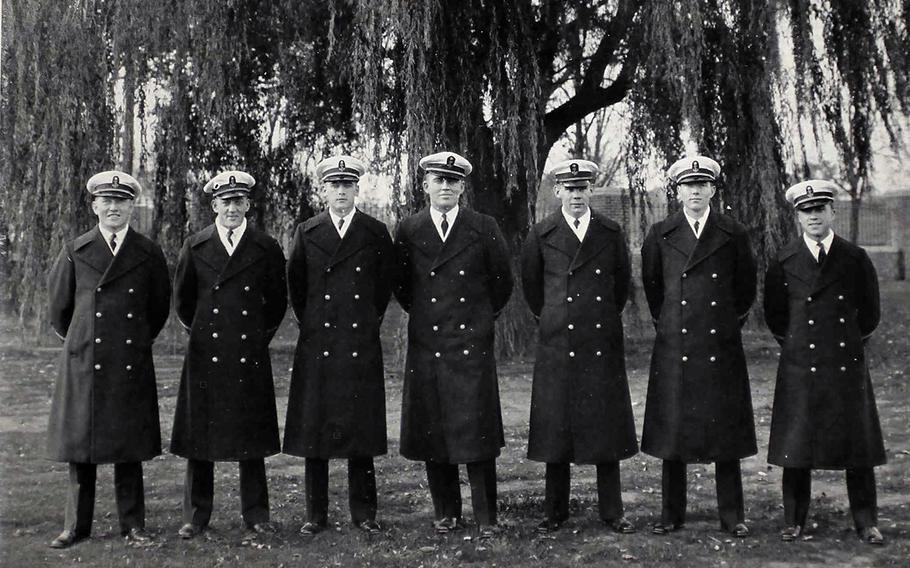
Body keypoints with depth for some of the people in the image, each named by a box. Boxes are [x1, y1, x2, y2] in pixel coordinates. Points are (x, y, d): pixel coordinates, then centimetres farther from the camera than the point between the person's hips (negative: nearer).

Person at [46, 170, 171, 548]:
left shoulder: (149, 254, 4)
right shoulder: (75, 252, 4)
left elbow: (159, 307, 14)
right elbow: (59, 305, 14)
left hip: (132, 365, 0)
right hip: (83, 362, 0)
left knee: (129, 446, 5)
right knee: (79, 445, 6)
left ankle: (132, 524, 15)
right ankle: (77, 526, 17)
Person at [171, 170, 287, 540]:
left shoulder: (266, 249, 4)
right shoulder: (195, 247, 4)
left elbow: (277, 301, 12)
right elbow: (182, 299, 14)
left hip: (250, 356, 0)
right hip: (205, 355, 1)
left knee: (251, 438, 3)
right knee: (200, 434, 4)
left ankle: (256, 518, 13)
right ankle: (196, 516, 16)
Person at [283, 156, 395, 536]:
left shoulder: (376, 233, 4)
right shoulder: (307, 233, 5)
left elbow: (385, 284, 13)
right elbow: (295, 284, 14)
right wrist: (308, 322, 13)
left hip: (362, 345, 0)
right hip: (317, 344, 1)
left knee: (361, 429, 3)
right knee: (315, 430, 4)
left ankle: (363, 513, 14)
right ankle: (316, 514, 14)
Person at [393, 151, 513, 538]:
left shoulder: (484, 229, 2)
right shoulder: (408, 231, 6)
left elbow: (502, 283, 10)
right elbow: (401, 284, 16)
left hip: (473, 345, -2)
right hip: (426, 345, 2)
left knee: (477, 432, -2)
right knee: (432, 432, 6)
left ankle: (485, 518, 9)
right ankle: (446, 513, 19)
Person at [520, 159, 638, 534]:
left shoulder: (610, 233, 4)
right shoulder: (542, 235, 1)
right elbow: (531, 284, 13)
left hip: (603, 344, 1)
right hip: (558, 344, -1)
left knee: (606, 425, 5)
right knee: (556, 425, 3)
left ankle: (611, 512, 15)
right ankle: (555, 512, 15)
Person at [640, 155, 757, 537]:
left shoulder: (733, 235, 3)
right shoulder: (660, 235, 3)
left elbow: (746, 290, 15)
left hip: (722, 348, 0)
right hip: (674, 347, 0)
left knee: (725, 432, 4)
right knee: (672, 431, 4)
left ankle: (732, 516, 14)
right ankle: (671, 514, 15)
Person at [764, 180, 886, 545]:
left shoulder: (855, 259, 4)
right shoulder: (783, 262, 2)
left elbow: (870, 312, 13)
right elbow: (774, 314, 10)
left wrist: (852, 341, 12)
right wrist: (794, 342, 8)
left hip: (848, 365, 1)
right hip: (800, 367, 0)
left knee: (857, 444, 3)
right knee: (797, 446, 2)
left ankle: (866, 523, 14)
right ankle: (794, 521, 13)